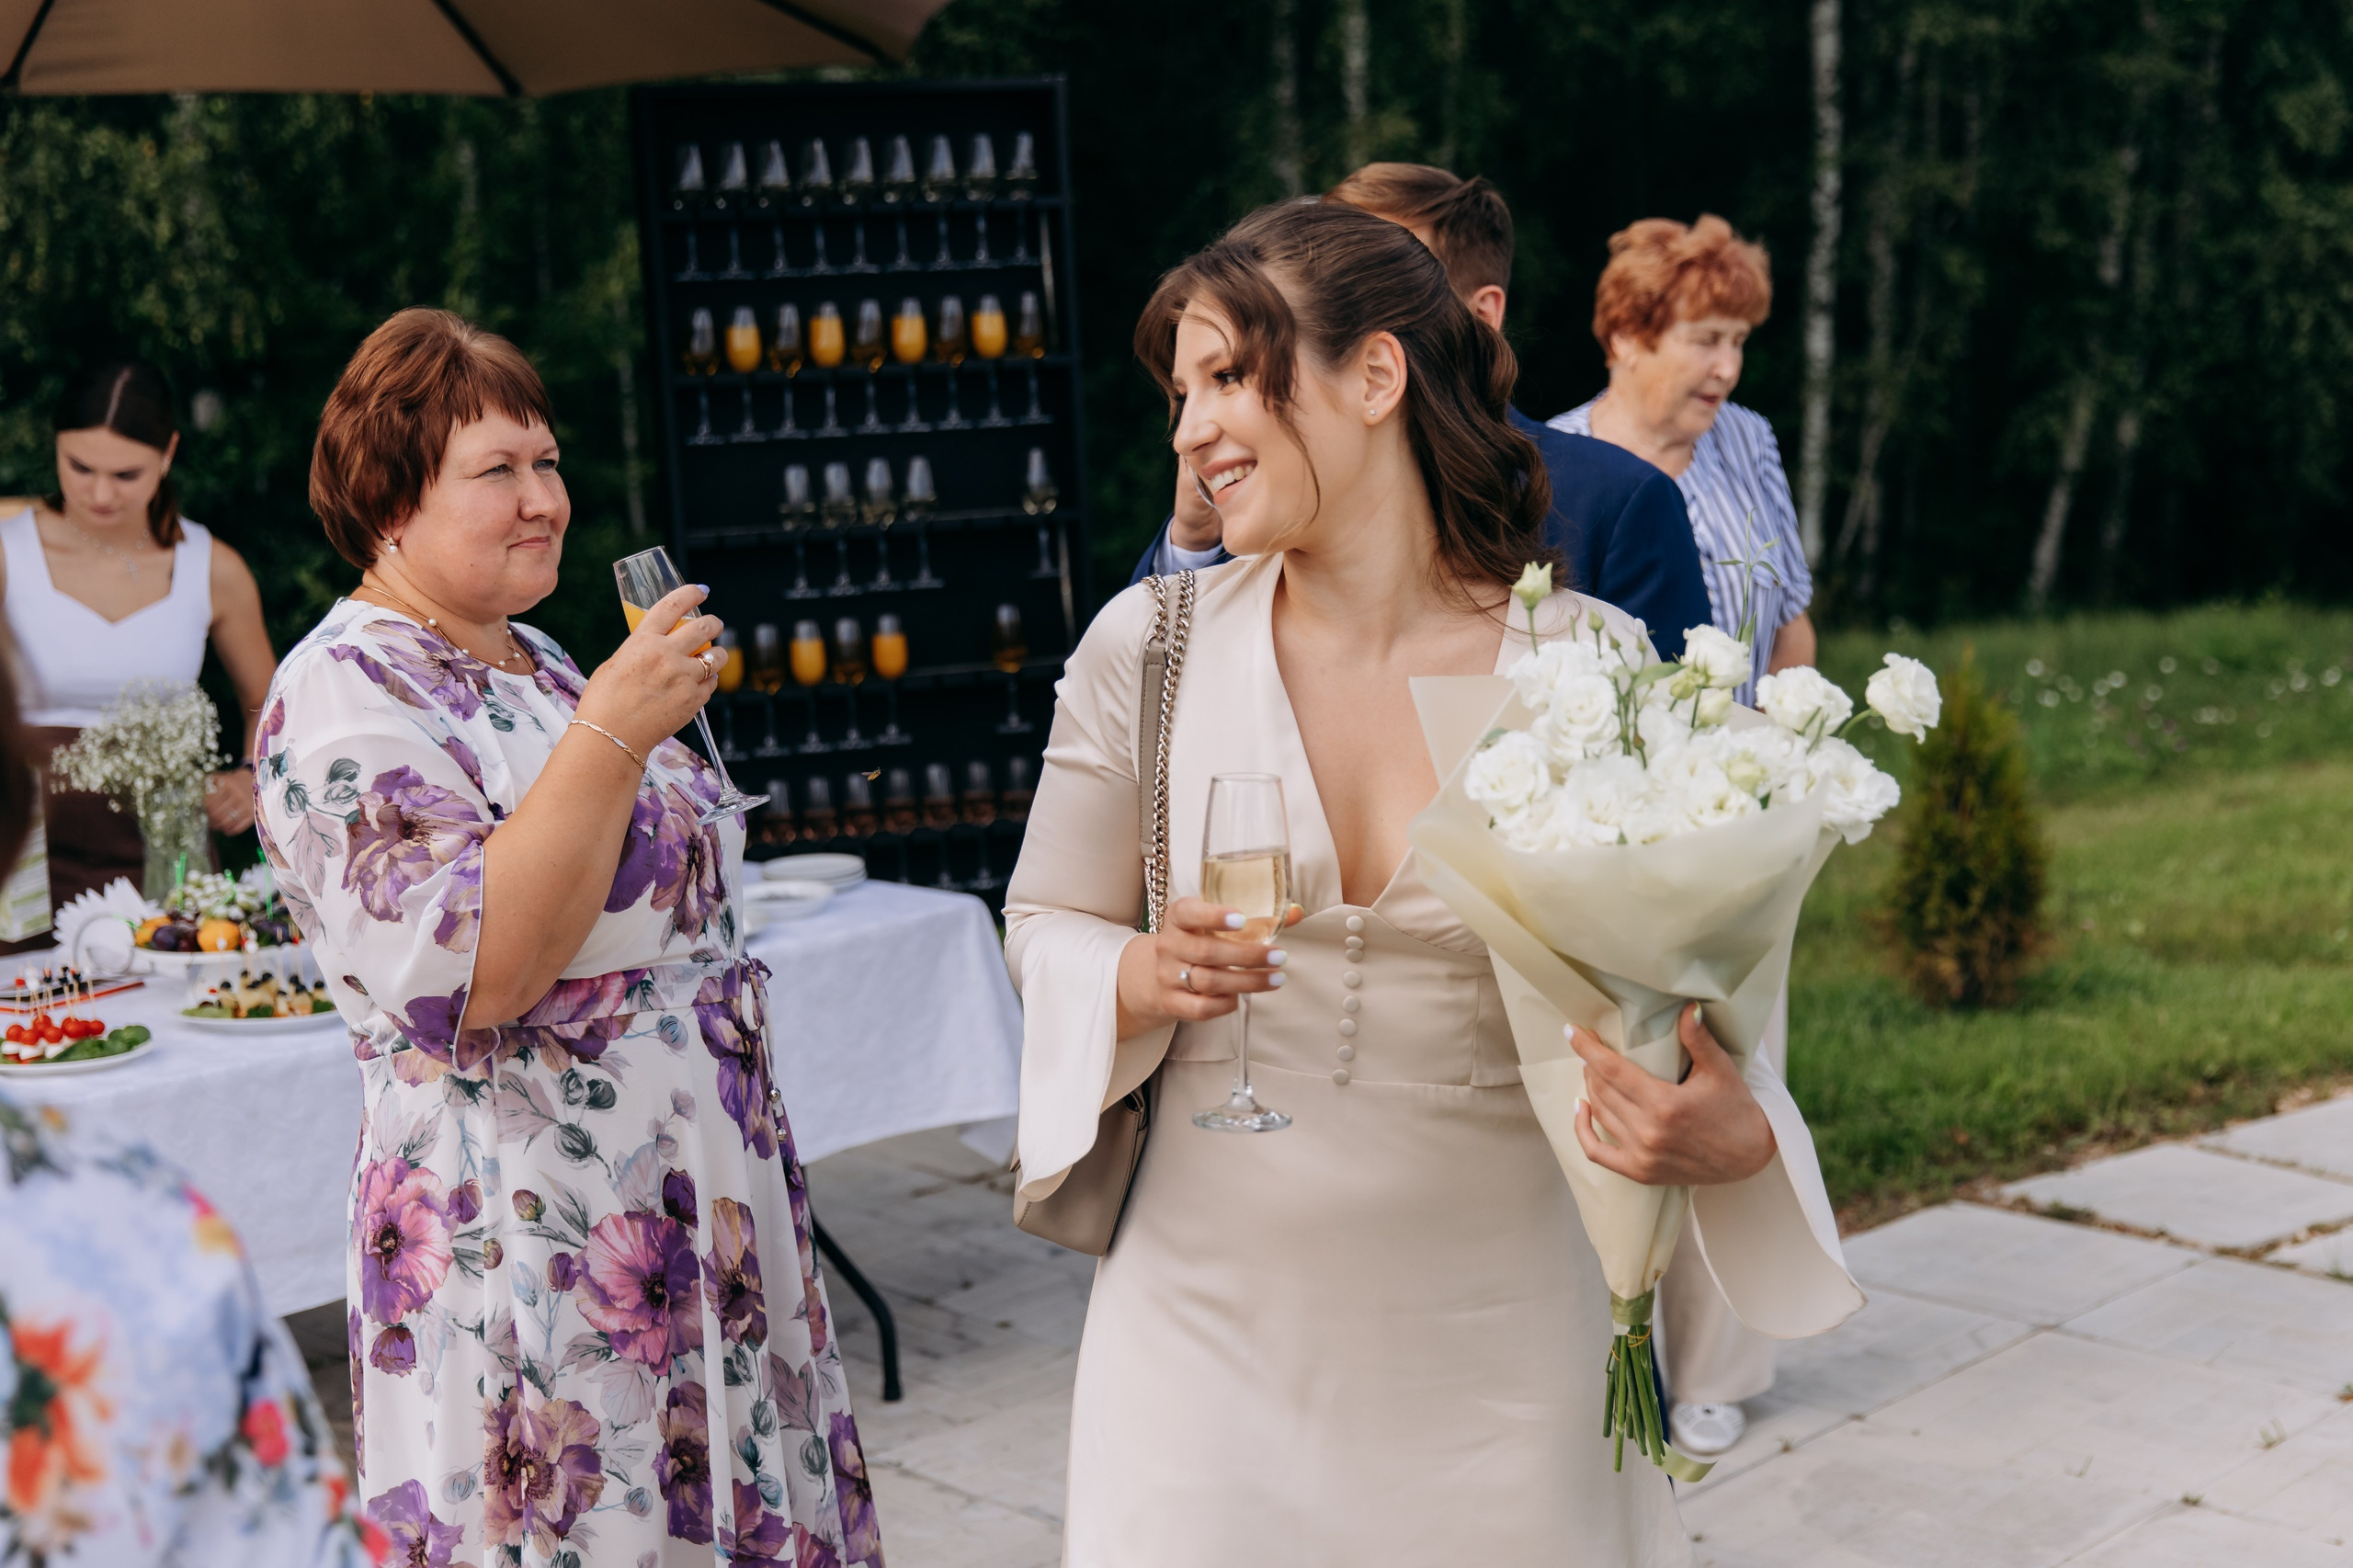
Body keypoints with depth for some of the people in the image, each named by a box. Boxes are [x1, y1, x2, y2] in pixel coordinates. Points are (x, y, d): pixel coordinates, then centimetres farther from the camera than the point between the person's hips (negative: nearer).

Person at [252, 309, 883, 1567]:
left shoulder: (532, 661, 14)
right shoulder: (345, 696, -14)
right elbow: (469, 971, -26)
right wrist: (614, 729, -27)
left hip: (702, 1214, 9)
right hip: (535, 1247, -9)